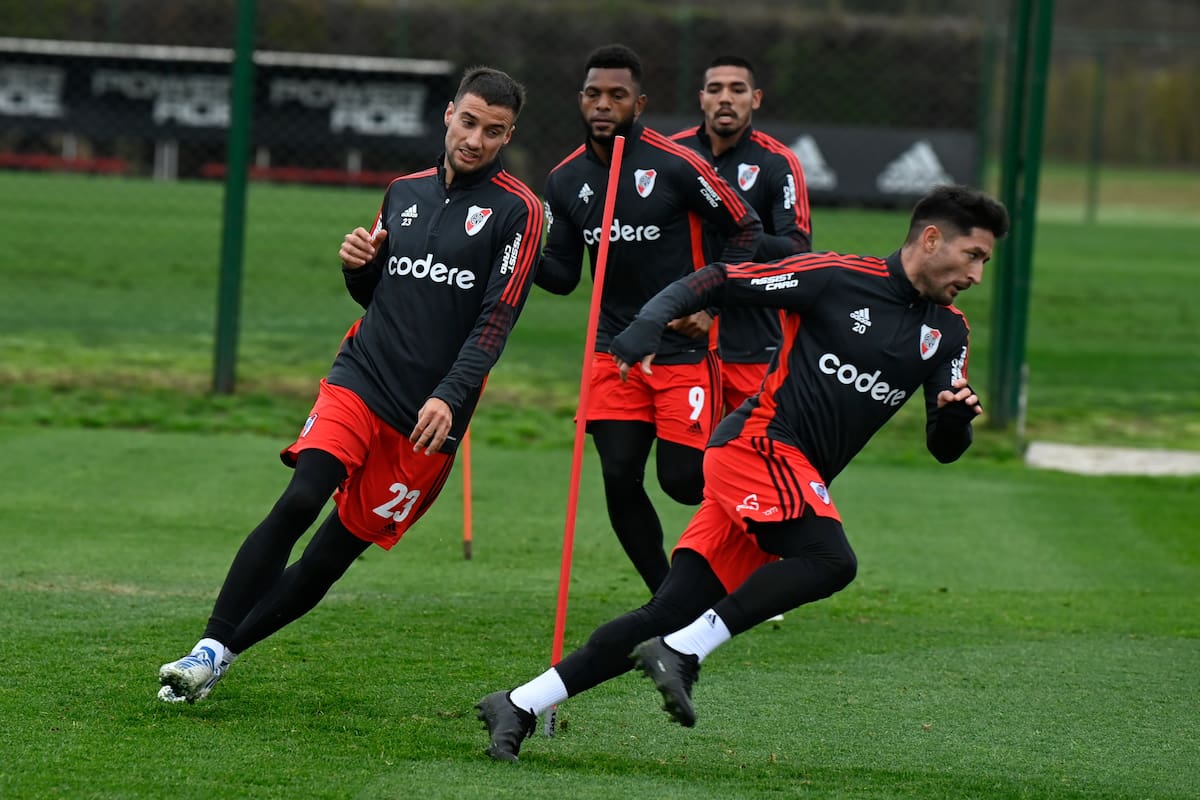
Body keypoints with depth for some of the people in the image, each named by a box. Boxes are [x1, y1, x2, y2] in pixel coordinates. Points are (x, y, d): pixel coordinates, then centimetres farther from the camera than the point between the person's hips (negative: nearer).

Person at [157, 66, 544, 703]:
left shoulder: (516, 210, -1)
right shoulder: (404, 193, 14)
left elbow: (496, 319, -8)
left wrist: (450, 398, -19)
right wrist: (357, 264, 2)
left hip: (429, 420, -2)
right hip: (359, 381, 2)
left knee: (328, 561, -1)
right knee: (298, 503, -22)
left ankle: (219, 657, 9)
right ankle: (209, 648, -21)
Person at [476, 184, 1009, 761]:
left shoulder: (947, 331, 13)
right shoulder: (838, 278, -6)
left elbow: (942, 448, 12)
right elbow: (716, 283, -3)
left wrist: (956, 418, -11)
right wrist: (649, 323, -18)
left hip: (797, 484, 7)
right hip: (760, 444, -7)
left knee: (670, 616, -2)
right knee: (830, 560, -30)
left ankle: (518, 707, 0)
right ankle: (680, 653, -27)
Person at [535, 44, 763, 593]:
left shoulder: (675, 166, -12)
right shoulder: (565, 181, 2)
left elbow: (745, 230, -2)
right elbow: (563, 275, 7)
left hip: (684, 347, -4)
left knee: (683, 479, -6)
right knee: (619, 477, -6)